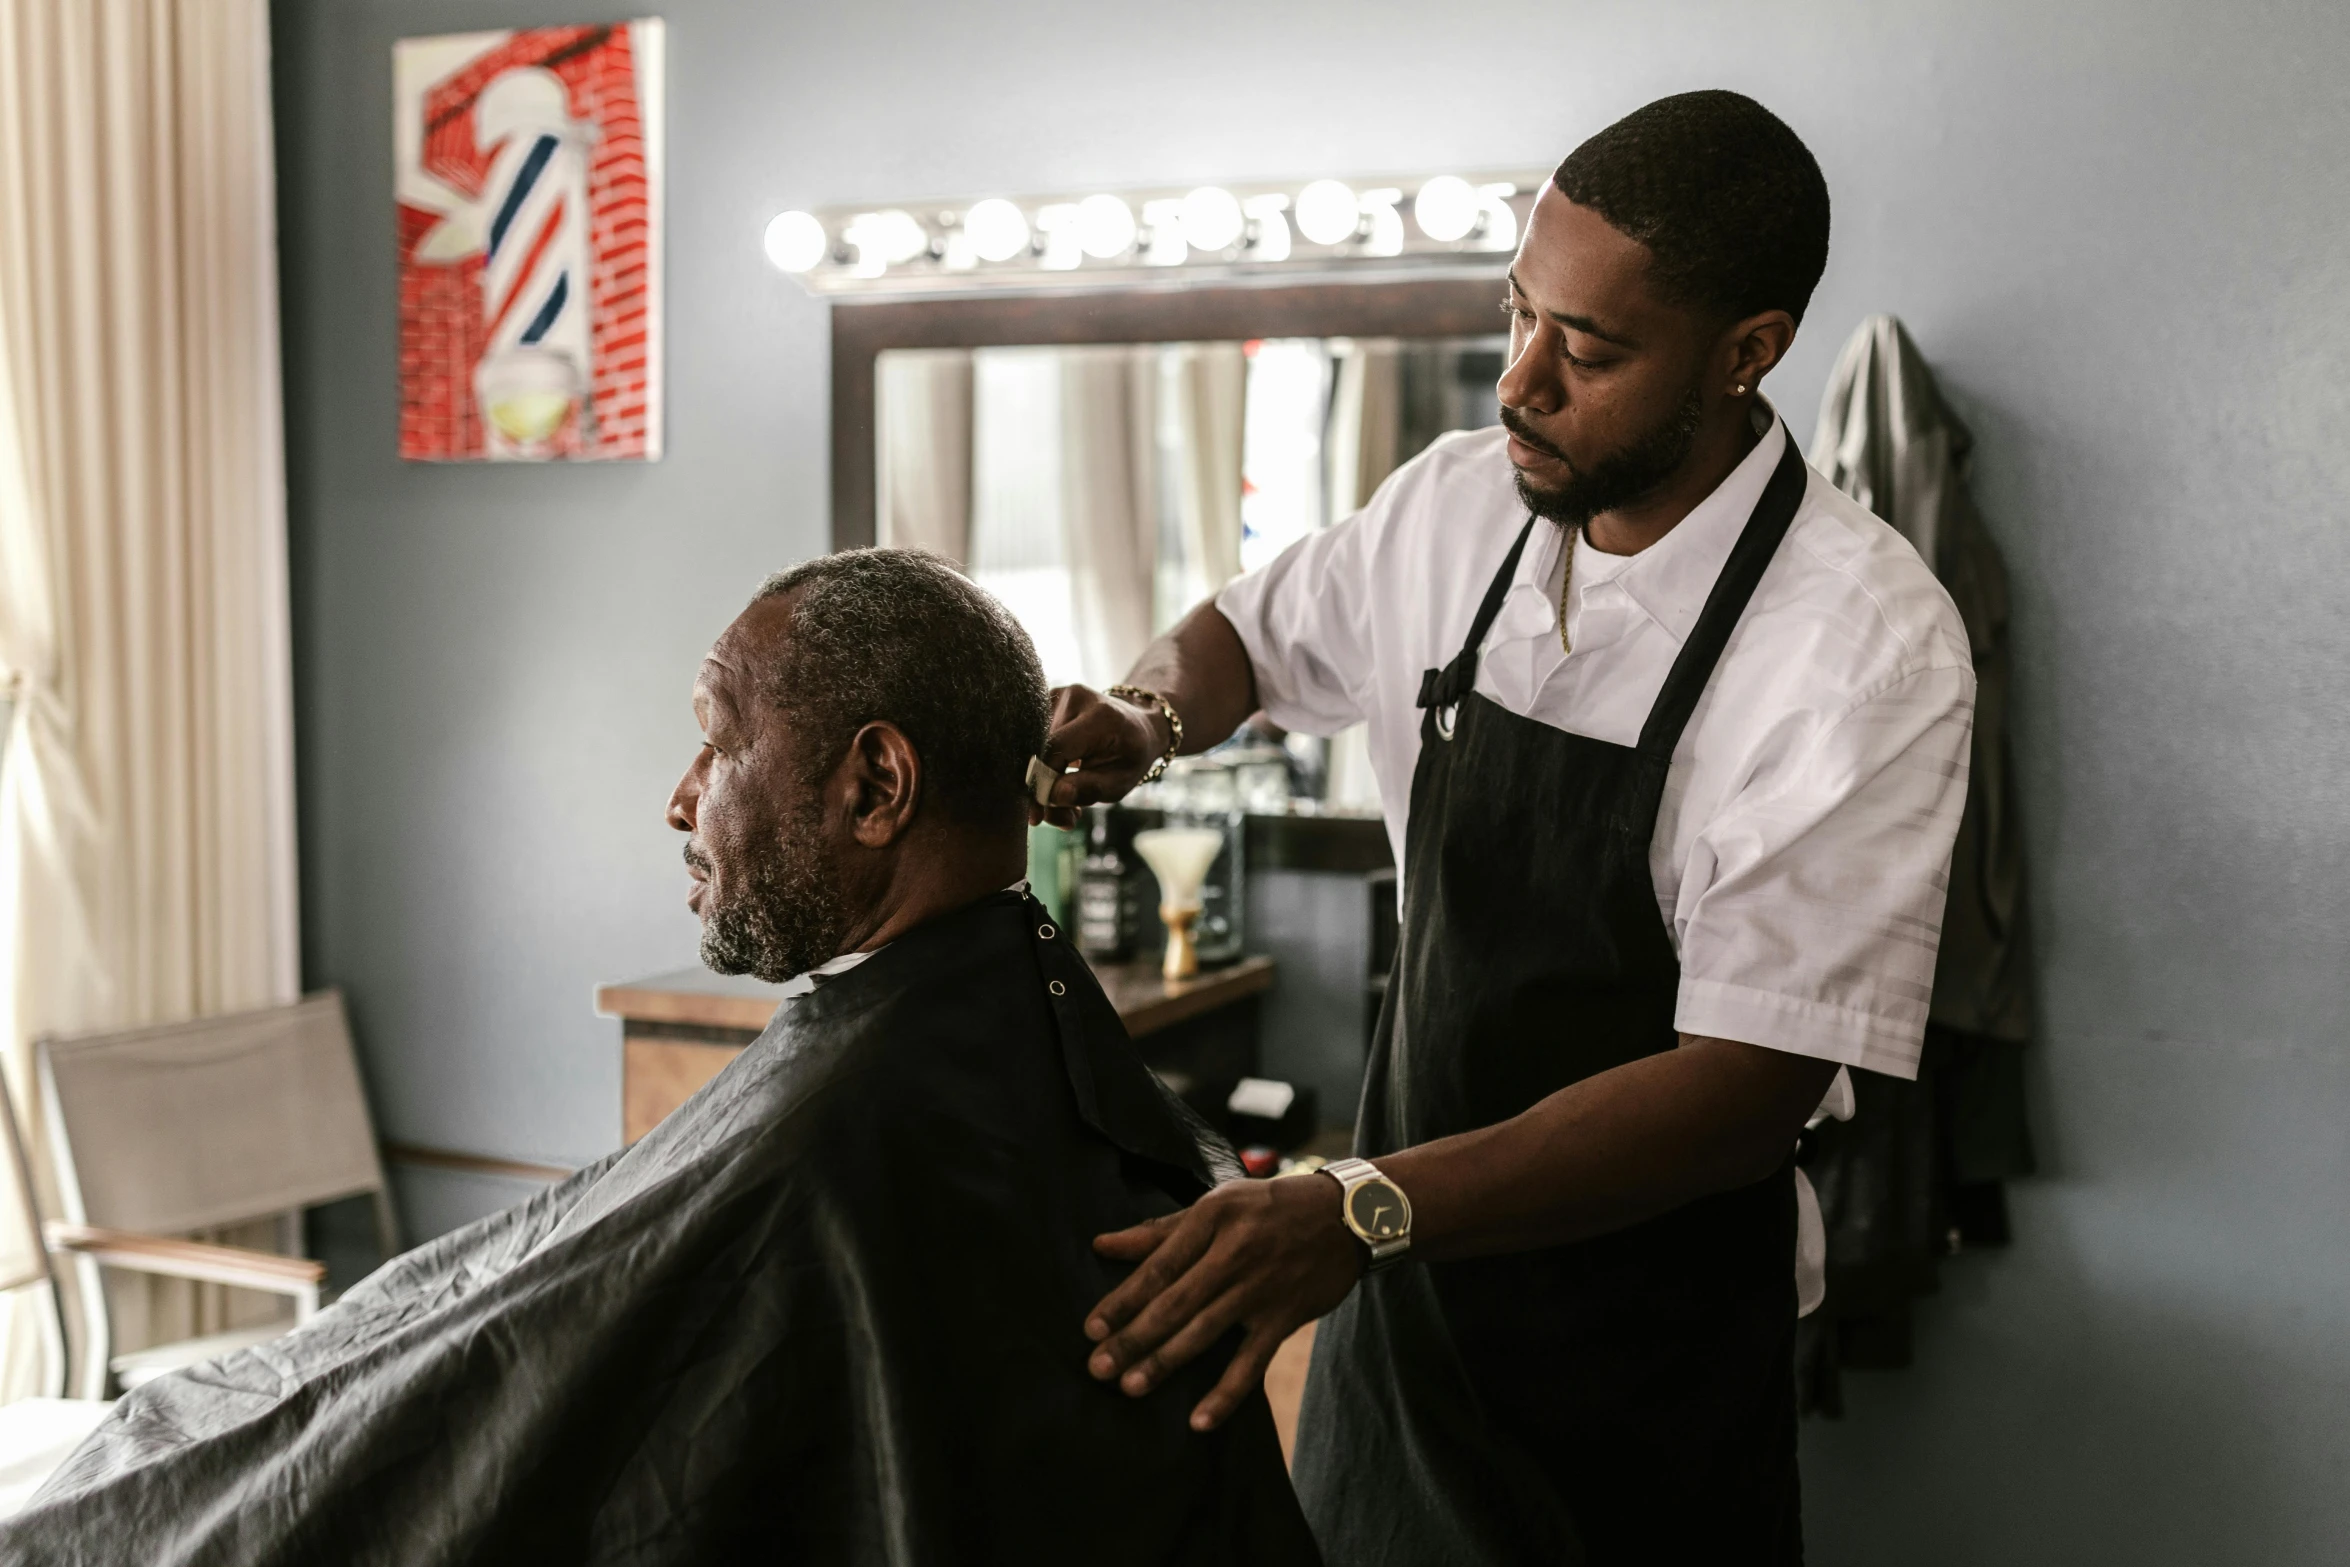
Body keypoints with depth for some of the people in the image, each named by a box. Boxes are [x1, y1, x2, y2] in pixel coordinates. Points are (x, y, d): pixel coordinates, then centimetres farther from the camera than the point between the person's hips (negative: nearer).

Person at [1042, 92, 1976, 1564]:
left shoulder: (1865, 642, -21)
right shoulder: (1458, 505, -4)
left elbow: (1752, 1087, -26)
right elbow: (1254, 632, 17)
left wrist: (1362, 1213, -35)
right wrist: (1145, 718, -7)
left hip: (1641, 1371, -5)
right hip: (1399, 1288, 5)